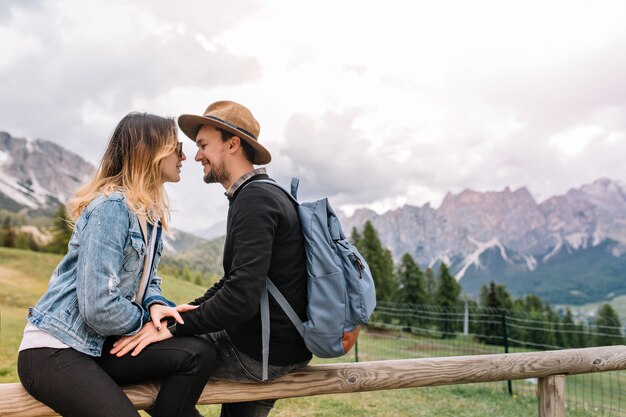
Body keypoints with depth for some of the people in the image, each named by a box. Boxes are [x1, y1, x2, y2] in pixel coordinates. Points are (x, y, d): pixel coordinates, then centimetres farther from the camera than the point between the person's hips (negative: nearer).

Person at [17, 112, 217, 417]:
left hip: (101, 346, 8)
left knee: (199, 353, -14)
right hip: (53, 350, -8)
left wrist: (157, 305, -7)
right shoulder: (112, 207, -18)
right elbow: (99, 308, -24)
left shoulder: (150, 212, 10)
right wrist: (148, 318, -6)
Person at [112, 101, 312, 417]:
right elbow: (235, 281, 18)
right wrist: (182, 314, 8)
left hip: (263, 354, -9)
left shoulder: (255, 198, -18)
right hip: (288, 345, 9)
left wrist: (174, 329, -17)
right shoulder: (266, 194, 14)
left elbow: (241, 298, -27)